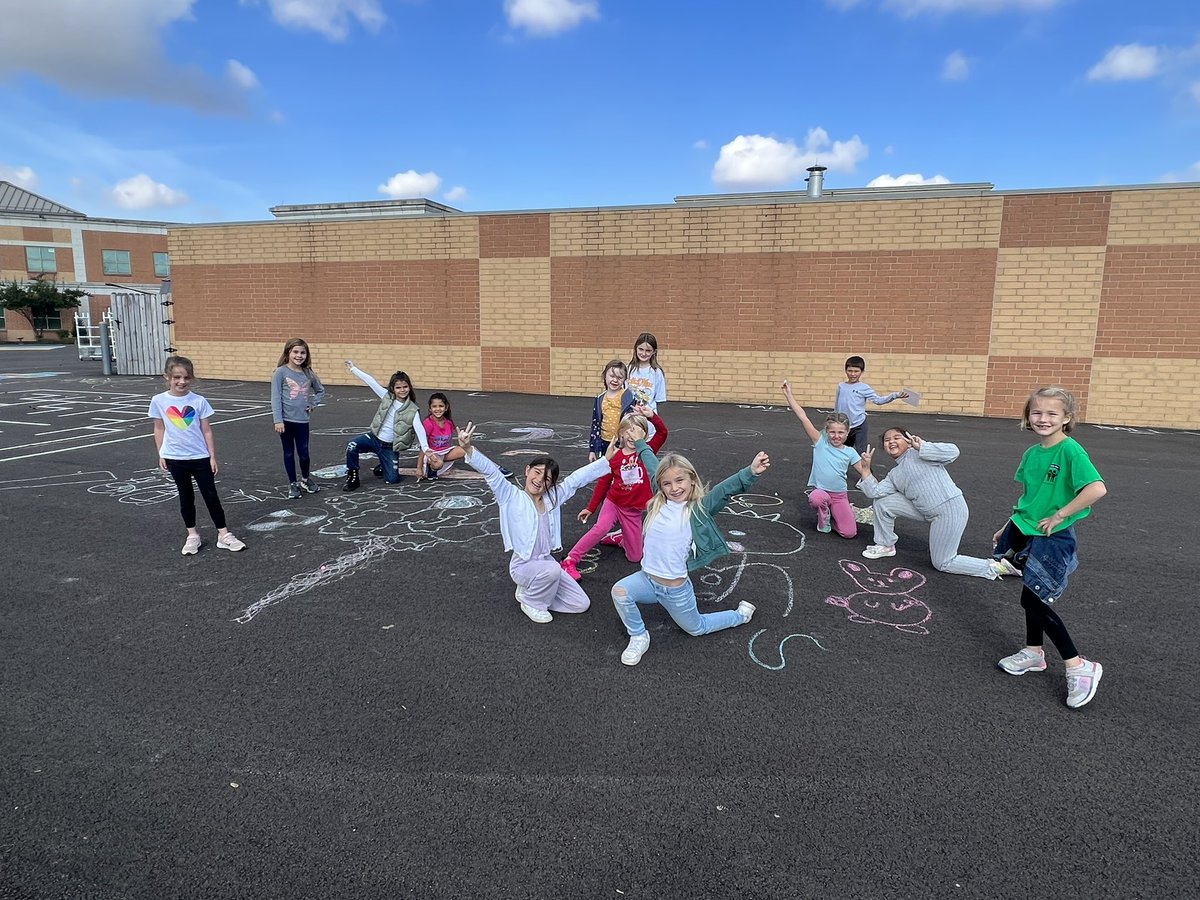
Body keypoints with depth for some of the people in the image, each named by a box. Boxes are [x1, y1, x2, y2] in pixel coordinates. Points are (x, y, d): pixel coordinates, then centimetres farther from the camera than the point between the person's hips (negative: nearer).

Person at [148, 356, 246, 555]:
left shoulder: (199, 401, -7)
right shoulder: (159, 401, -4)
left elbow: (206, 430, -2)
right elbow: (159, 429, 6)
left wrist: (212, 456, -1)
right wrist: (161, 454, 6)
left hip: (200, 457, -1)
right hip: (175, 458, 1)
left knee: (211, 495, 4)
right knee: (186, 497, 13)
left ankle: (224, 535, 11)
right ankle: (192, 536, 23)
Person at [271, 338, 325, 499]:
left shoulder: (309, 373, 4)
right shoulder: (281, 372, -7)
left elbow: (321, 391, 21)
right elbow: (275, 398, -10)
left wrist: (313, 404, 6)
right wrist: (278, 420, -15)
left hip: (302, 420, 3)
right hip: (286, 420, -2)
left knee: (304, 453, 5)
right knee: (289, 453, 9)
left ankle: (305, 479, 31)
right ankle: (293, 484, 22)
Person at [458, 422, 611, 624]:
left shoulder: (552, 497, 0)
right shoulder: (512, 497, -14)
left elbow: (578, 477, 0)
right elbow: (491, 472, -28)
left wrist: (608, 460, -3)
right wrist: (469, 450, -43)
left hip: (547, 562, 6)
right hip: (523, 566, -6)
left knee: (581, 604, 2)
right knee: (552, 569, -37)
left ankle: (530, 590, 15)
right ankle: (531, 602, -6)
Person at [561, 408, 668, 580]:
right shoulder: (615, 457, -4)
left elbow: (662, 433, -18)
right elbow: (603, 483, 3)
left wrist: (651, 416, -32)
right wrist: (591, 508, 6)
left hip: (634, 511, 1)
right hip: (613, 503, -1)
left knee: (635, 557, 6)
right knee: (600, 529, -32)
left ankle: (619, 537, 37)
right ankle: (570, 560, -20)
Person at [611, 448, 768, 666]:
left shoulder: (697, 509, -13)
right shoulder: (659, 502, -2)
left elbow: (726, 489, -28)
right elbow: (652, 463, 12)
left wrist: (751, 472, -43)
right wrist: (639, 442, 24)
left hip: (675, 588, -3)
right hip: (648, 579, 4)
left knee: (697, 628, 16)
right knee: (620, 591, -24)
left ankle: (741, 615, 43)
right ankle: (639, 637, 2)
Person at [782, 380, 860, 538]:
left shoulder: (850, 452, 0)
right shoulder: (820, 442, -7)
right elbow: (803, 417, -14)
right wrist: (789, 395, -19)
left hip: (840, 495, 1)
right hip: (820, 491, -1)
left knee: (849, 533, -12)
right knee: (817, 498, -39)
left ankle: (832, 515, 22)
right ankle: (823, 518, -2)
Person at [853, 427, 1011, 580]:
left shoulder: (918, 453, -6)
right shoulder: (894, 475, 13)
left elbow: (953, 452, -18)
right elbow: (875, 492, 0)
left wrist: (922, 446, -20)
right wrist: (865, 470, -2)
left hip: (950, 510, -7)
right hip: (927, 512, 7)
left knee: (942, 563, -2)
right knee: (881, 502, 3)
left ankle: (994, 568, 12)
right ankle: (886, 546, 19)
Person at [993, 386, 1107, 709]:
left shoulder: (1070, 450, -18)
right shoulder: (1032, 453, 5)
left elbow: (1097, 488, -29)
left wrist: (1058, 516, -22)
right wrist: (1007, 527, 18)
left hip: (1052, 537, -7)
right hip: (1025, 531, 7)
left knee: (1033, 600, -4)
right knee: (1034, 597, 17)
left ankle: (1079, 667, 8)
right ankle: (1033, 652, 34)